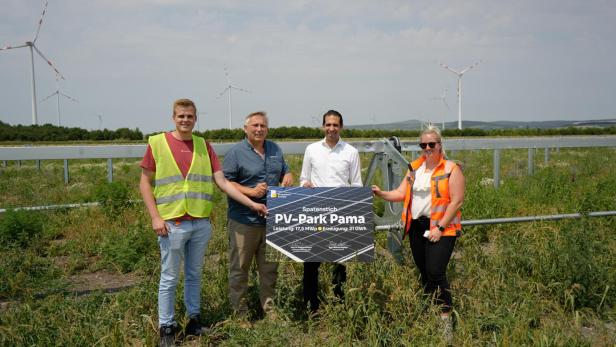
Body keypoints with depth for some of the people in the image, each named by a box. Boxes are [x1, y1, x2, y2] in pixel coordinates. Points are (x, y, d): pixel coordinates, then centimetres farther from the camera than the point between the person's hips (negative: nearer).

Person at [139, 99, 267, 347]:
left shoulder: (204, 146, 7)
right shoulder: (157, 143, -2)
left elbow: (222, 182, 6)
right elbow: (145, 183, 0)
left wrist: (252, 203, 1)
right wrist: (155, 217, -10)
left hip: (201, 223, 3)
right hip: (172, 223, -3)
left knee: (194, 275, 15)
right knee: (169, 278, 5)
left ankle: (194, 319, 28)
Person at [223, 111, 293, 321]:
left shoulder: (274, 149, 13)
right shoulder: (236, 152, -6)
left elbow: (285, 171, 23)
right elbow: (225, 182, -10)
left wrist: (287, 178, -1)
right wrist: (251, 192, -20)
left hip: (271, 220, 6)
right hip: (243, 221, -5)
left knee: (270, 267, 14)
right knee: (239, 267, 3)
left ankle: (269, 308, 27)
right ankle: (240, 312, 16)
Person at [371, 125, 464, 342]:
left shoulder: (451, 169, -5)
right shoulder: (414, 168, 11)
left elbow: (457, 201, -10)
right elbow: (401, 194, 9)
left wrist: (440, 228, -15)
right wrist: (382, 194, -9)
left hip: (440, 228, -5)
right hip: (416, 226, 6)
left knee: (435, 272, -14)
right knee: (424, 274, 12)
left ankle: (445, 318, -1)